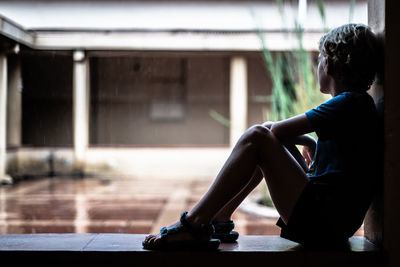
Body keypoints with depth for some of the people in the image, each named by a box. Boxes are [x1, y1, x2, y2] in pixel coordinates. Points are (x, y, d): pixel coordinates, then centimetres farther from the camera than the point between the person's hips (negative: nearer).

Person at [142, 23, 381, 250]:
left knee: (256, 137, -17)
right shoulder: (356, 103, 17)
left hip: (323, 224, -10)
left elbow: (278, 130, -13)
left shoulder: (351, 103, -12)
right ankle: (219, 219, 10)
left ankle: (193, 223, -15)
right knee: (268, 134, 17)